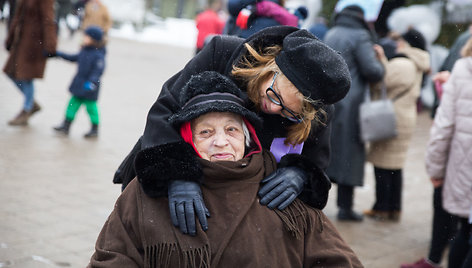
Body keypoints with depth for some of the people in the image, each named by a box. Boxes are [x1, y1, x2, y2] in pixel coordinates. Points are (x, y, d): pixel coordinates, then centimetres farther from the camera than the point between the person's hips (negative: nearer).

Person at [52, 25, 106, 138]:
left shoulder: (98, 55, -18)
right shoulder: (84, 51, 7)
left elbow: (98, 70, -25)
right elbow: (73, 58, 22)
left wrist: (92, 82, -37)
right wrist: (59, 54, 26)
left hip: (89, 87, -8)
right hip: (79, 84, 8)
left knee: (91, 106, 4)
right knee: (73, 103, 10)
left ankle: (95, 129, 19)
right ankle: (66, 126, 17)